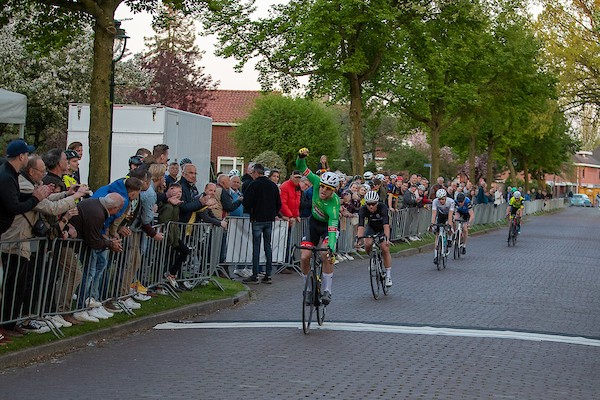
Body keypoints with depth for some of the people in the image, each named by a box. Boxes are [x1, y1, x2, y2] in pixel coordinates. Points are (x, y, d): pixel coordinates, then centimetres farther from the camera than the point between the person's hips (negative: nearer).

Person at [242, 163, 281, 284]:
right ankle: (268, 275, 9)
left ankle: (255, 275, -4)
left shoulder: (254, 185, -10)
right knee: (268, 245, 10)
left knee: (256, 246, -3)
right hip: (270, 220, 5)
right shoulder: (273, 185, 9)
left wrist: (251, 212, 4)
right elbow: (279, 203, 12)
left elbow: (246, 203, -12)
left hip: (257, 219, -5)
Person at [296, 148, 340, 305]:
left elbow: (332, 227, -42)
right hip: (314, 223, 4)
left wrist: (331, 248, -54)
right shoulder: (317, 182, -25)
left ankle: (326, 290, -13)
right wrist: (301, 157, -38)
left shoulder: (334, 204, -35)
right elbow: (302, 168, -16)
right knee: (304, 257, -10)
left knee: (326, 256, -27)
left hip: (328, 225, -4)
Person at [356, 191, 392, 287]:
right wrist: (359, 239, -53)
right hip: (371, 227, 2)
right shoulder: (363, 210, -30)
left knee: (385, 249, -15)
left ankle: (388, 275, -5)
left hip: (382, 228, -2)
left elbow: (386, 225, -44)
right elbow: (361, 226, -39)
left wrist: (387, 238, -58)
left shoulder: (383, 208, -35)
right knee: (368, 245, -24)